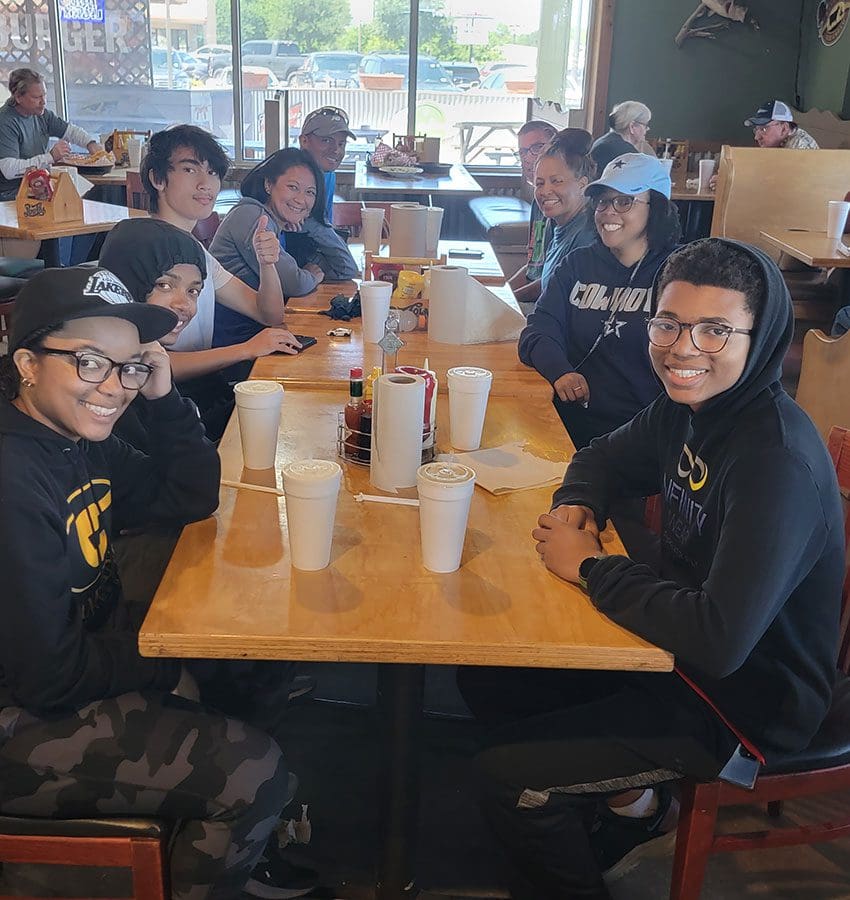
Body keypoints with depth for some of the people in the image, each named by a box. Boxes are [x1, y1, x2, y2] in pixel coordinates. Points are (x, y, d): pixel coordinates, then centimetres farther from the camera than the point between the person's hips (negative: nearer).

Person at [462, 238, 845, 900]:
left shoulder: (780, 462, -30)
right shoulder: (689, 407, -4)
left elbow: (719, 639, -37)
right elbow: (606, 459, 15)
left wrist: (590, 566, -24)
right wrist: (577, 507, -8)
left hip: (748, 702, -8)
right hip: (684, 647, 8)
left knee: (506, 771, -14)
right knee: (489, 672, 10)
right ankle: (632, 800, 24)